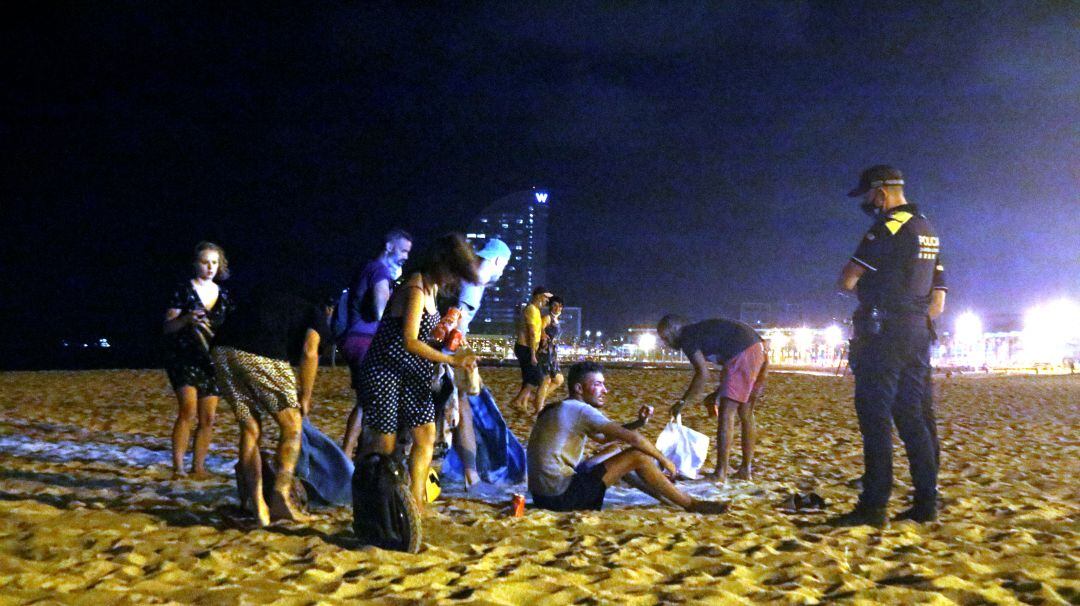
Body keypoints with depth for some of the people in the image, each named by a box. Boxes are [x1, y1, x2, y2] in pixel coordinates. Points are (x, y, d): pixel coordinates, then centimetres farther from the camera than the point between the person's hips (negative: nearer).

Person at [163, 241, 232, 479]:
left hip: (210, 360, 5)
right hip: (183, 357, -4)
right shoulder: (183, 289, -3)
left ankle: (198, 466, 13)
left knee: (208, 418, 2)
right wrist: (187, 318, -24)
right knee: (188, 410, -20)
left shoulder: (223, 294, 10)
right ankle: (178, 467, -16)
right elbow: (168, 327, -6)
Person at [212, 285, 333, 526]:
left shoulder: (265, 291, 35)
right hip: (263, 357, -5)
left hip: (224, 351, 6)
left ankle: (258, 506, 9)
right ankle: (281, 496, -6)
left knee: (250, 430, 14)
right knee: (292, 428, 10)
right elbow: (309, 352, 0)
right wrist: (305, 397, 9)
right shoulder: (318, 313, 17)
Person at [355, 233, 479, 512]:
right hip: (386, 372, -9)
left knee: (426, 436, 7)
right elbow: (409, 342, -27)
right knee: (383, 444, -4)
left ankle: (415, 505, 15)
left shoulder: (430, 287, 9)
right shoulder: (415, 289, -20)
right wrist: (451, 360, -25)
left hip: (411, 374, 9)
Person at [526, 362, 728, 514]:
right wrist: (664, 460, -2)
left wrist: (638, 422, 13)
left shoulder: (561, 409, 16)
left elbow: (603, 437, 25)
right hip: (560, 496, -10)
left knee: (615, 455, 23)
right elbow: (633, 438, -17)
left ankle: (668, 497, 30)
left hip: (543, 493, 10)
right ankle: (691, 504, 3)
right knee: (638, 456, -10)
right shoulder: (579, 410, -14)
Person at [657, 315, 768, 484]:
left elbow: (702, 373, -11)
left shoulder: (687, 336, 1)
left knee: (725, 413, -7)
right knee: (746, 414, 16)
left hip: (744, 354, -10)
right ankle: (746, 469, 21)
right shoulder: (702, 332, 28)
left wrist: (683, 401, -4)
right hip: (760, 351, 10)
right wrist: (717, 394, 25)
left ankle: (721, 474, -8)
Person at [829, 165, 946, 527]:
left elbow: (846, 282, -14)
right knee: (913, 419, 12)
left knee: (875, 418, -7)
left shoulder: (887, 227, -11)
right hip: (917, 336, 9)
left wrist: (861, 285, 8)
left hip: (883, 336, -9)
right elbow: (938, 303, 20)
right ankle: (926, 503, 14)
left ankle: (873, 507, -7)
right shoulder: (929, 232, 18)